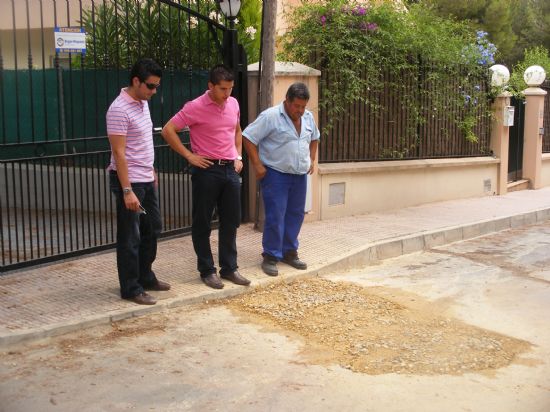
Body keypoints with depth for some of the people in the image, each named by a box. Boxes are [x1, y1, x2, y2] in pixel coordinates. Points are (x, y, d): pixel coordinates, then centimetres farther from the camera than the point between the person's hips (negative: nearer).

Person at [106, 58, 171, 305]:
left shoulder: (142, 103, 9)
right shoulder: (119, 110, -19)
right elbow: (119, 153, -22)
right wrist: (127, 191, -25)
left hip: (146, 180, 9)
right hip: (129, 182, -9)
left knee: (152, 229, 17)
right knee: (130, 238, 0)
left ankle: (145, 278, 32)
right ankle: (130, 289, 11)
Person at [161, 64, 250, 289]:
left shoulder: (233, 103, 8)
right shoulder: (195, 107, -11)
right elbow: (168, 130, -13)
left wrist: (238, 156, 13)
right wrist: (189, 155, -13)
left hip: (230, 169, 6)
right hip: (207, 170, -6)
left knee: (231, 221, 10)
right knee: (202, 223, 3)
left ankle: (229, 268, 22)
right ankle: (207, 270, 14)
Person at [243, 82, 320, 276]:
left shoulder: (308, 117, 7)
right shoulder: (270, 116, -14)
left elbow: (314, 138, 25)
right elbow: (249, 138, -14)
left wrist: (312, 160, 14)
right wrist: (257, 165, -16)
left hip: (300, 175, 7)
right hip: (275, 175, -7)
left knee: (296, 215, 12)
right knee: (275, 216, -6)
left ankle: (289, 252, 25)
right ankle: (271, 256, 4)